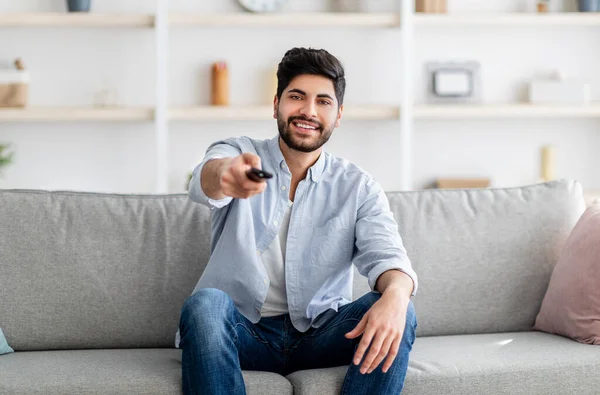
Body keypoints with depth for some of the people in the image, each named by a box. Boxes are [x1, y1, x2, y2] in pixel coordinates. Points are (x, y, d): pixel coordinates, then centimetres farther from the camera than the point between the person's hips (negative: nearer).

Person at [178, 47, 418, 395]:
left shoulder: (359, 188, 6)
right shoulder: (239, 154, 3)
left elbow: (385, 255, -9)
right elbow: (204, 184, -21)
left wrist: (396, 293, -36)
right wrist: (224, 172, -49)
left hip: (319, 335, 1)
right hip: (243, 332, -1)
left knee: (397, 314, -25)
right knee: (205, 304, -33)